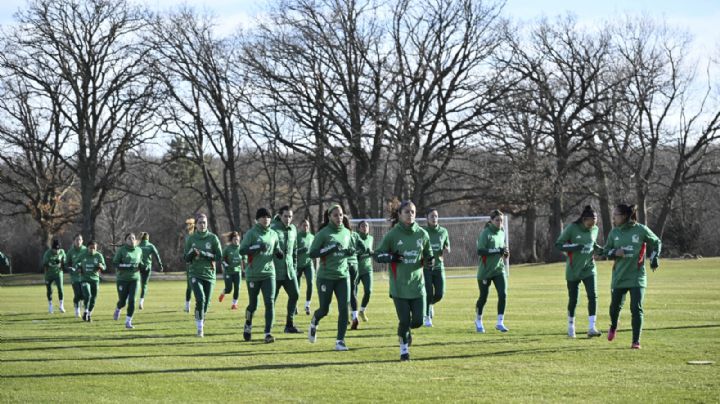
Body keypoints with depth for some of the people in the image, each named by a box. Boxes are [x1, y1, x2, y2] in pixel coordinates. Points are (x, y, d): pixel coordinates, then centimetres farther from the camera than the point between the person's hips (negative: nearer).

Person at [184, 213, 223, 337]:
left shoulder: (213, 238, 0)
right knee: (200, 299, -21)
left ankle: (201, 325, 29)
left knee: (206, 303, 6)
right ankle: (200, 328, -14)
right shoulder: (191, 239, 4)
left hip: (209, 274, 1)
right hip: (195, 274, -1)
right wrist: (192, 253, -15)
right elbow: (186, 259, 7)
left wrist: (203, 254, -15)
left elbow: (219, 257, -4)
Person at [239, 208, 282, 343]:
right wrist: (257, 247, -23)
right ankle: (248, 326, 38)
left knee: (270, 303, -11)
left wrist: (279, 253, 1)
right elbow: (242, 250, -10)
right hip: (253, 274, -3)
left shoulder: (273, 234, 10)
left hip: (269, 272, 3)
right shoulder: (251, 233, -4)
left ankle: (268, 333, -11)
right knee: (253, 305, 8)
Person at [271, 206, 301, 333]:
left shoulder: (293, 229, 11)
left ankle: (290, 324, 8)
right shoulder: (273, 229, -10)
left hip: (289, 270, 6)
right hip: (276, 270, -6)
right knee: (272, 298, 0)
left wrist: (295, 267, 17)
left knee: (295, 294, 0)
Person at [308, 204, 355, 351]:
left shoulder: (346, 232, 7)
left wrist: (351, 251, -1)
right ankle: (314, 324, 39)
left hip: (343, 276, 4)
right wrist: (329, 249, -23)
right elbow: (312, 253, -11)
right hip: (326, 277, -4)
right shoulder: (323, 233, -8)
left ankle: (340, 340, -1)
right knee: (324, 309, 5)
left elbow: (351, 249, 23)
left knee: (344, 308, -8)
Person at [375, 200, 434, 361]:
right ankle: (404, 349, 21)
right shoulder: (392, 235, -5)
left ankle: (407, 330, 34)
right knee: (404, 320, -3)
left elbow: (428, 255, 16)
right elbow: (378, 255, 0)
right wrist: (390, 257, -20)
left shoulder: (422, 234, 3)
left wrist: (429, 260, -7)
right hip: (399, 286, -2)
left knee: (418, 320, -2)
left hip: (417, 284, 2)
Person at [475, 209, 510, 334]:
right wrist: (498, 250, -28)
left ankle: (500, 322, -6)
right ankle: (478, 321, 30)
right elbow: (480, 251, -23)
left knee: (503, 294, -11)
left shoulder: (502, 233, 9)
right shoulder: (485, 233, -12)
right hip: (485, 270, -5)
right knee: (483, 297, 7)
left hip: (499, 269, 5)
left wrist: (505, 252, 1)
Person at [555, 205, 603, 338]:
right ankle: (571, 326, 27)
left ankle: (591, 328, -15)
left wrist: (600, 250, -3)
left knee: (593, 296, -14)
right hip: (573, 270, -3)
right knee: (573, 299, 7)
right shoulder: (572, 228, -13)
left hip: (589, 268, 3)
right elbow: (558, 244, -11)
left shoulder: (595, 229, 0)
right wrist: (573, 247, -26)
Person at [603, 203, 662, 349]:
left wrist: (654, 258, -2)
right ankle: (613, 327, 44)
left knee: (636, 308, -10)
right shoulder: (614, 232, 3)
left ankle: (636, 341, -3)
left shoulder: (641, 230, -6)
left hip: (637, 276, -3)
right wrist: (614, 252, -12)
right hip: (619, 277, 3)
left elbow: (656, 242, 8)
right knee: (615, 306, 11)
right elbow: (606, 251, 10)